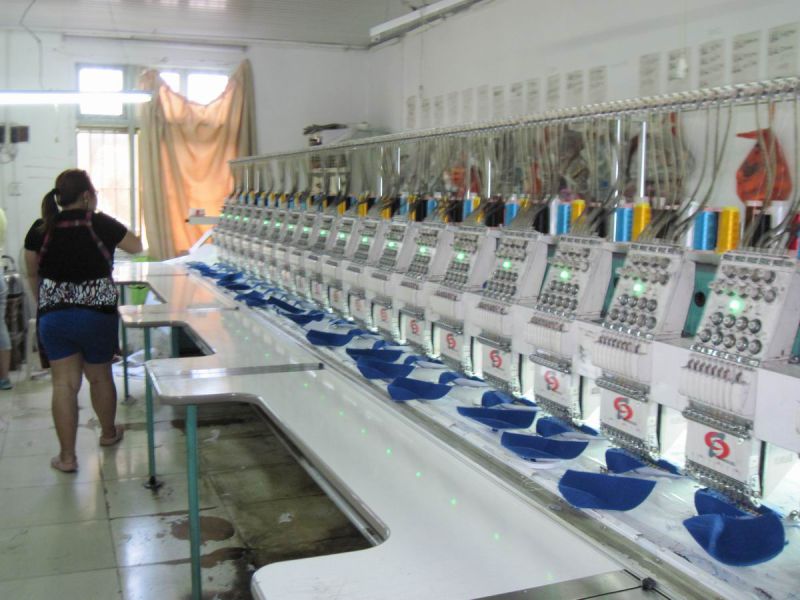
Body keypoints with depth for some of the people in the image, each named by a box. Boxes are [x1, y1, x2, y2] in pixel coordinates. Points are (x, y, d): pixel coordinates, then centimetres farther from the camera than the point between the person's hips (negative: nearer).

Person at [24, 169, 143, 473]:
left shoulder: (40, 229, 0)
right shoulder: (101, 224, -8)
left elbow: (32, 274, 10)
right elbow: (137, 247, 7)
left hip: (53, 316, 2)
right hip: (97, 313, -1)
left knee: (64, 383, 5)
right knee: (100, 376, 17)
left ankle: (67, 456, 8)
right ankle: (108, 433, 38)